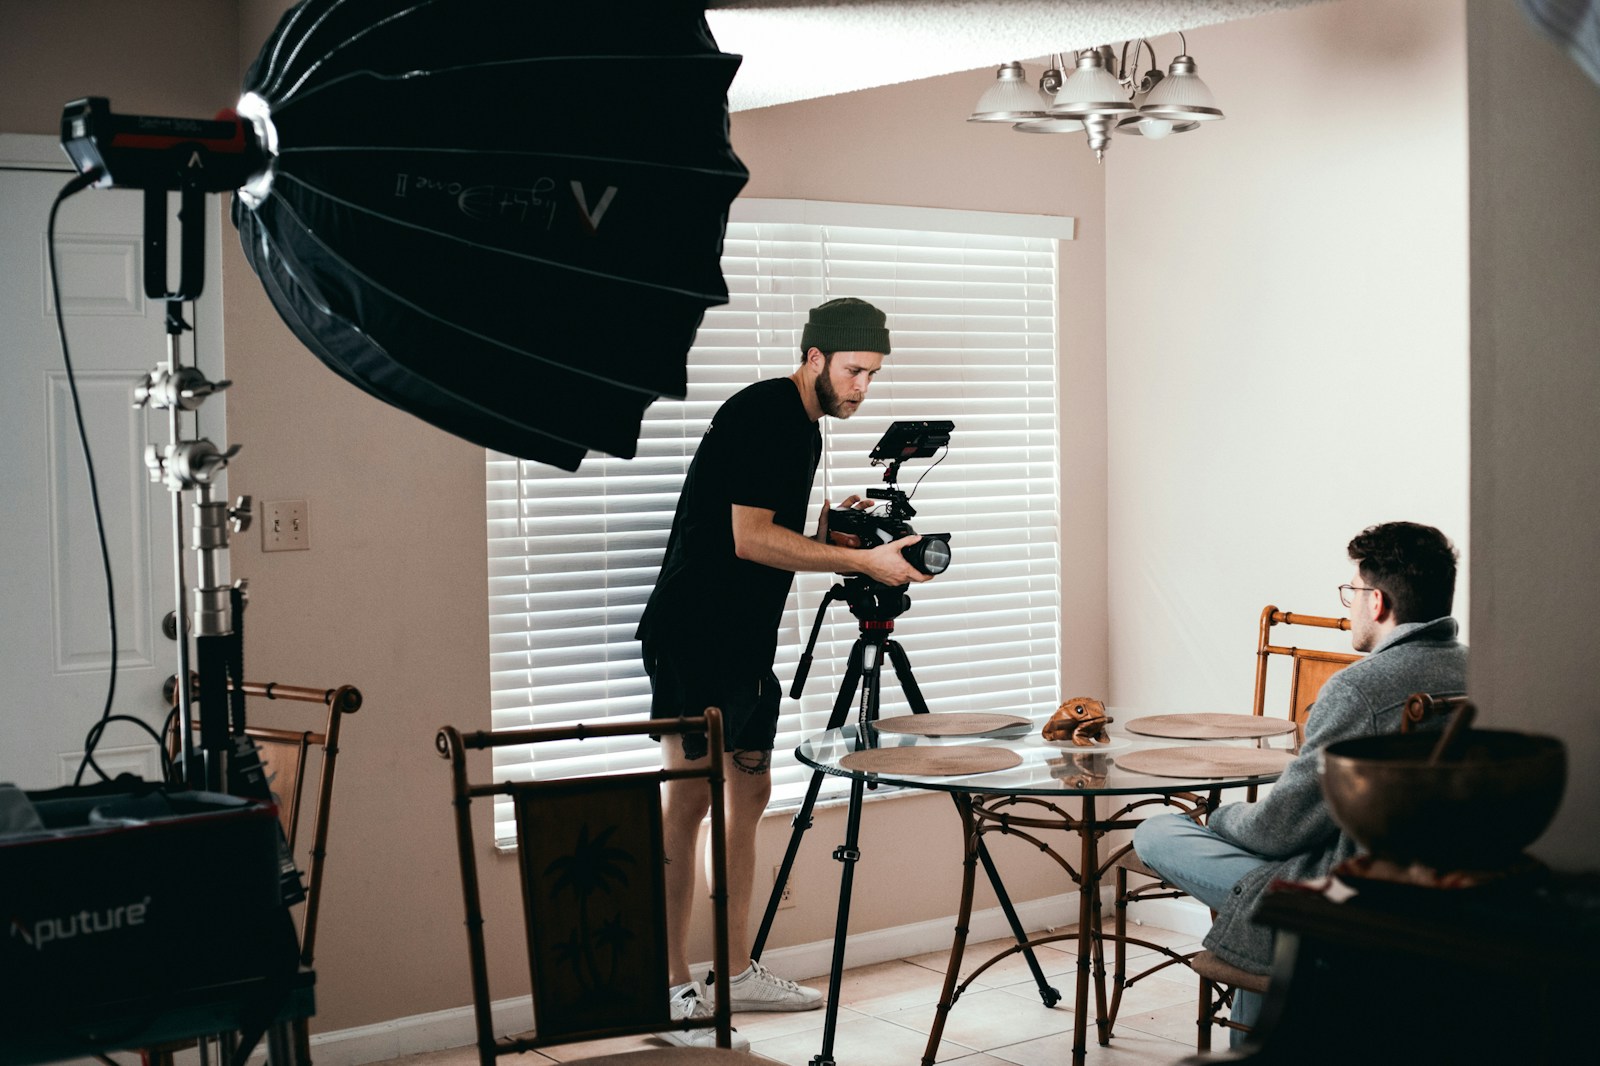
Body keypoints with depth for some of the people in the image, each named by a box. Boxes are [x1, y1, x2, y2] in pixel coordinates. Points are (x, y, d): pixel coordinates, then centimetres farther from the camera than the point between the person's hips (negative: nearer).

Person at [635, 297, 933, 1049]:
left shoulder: (804, 427, 16)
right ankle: (671, 993, -4)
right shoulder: (760, 414, -14)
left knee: (748, 796, 12)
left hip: (747, 642, 10)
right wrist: (862, 561, -20)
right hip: (694, 637, -10)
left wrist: (829, 530, 3)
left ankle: (738, 972, 21)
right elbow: (749, 539, -21)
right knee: (688, 802, -8)